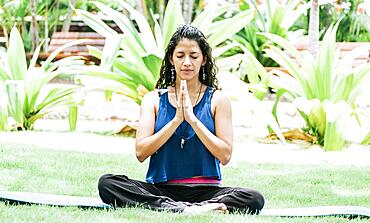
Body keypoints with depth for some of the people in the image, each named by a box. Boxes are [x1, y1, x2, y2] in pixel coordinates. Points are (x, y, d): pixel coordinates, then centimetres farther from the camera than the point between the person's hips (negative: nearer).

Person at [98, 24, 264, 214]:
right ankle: (185, 210, -33)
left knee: (254, 199, -29)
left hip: (206, 190, -1)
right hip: (160, 189, 1)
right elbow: (141, 152, -1)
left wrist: (193, 119, -10)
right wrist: (176, 120, -10)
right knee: (107, 183, -26)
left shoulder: (217, 99, 7)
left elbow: (225, 156, -2)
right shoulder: (154, 99, 10)